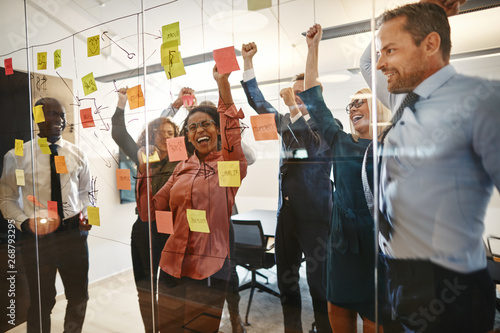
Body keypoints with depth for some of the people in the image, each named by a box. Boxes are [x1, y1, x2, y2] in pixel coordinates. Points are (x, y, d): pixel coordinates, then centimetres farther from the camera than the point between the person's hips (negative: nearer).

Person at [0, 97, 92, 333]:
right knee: (41, 302, 13)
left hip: (73, 233, 3)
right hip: (37, 237, -2)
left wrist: (85, 215, -5)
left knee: (79, 297, 16)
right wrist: (25, 222, -14)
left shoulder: (77, 154, 4)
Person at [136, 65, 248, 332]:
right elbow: (149, 210, 8)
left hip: (211, 270, -5)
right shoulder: (182, 169, 9)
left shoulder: (229, 163, -5)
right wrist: (143, 172, -4)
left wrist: (224, 85, -36)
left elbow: (233, 141, -29)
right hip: (173, 267, 5)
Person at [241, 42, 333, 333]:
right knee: (286, 277, 15)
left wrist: (295, 108, -21)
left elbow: (313, 148, -22)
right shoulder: (288, 122, 12)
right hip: (286, 211, 6)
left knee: (319, 279, 5)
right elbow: (258, 101, 12)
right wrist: (247, 61, 7)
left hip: (314, 213, -6)